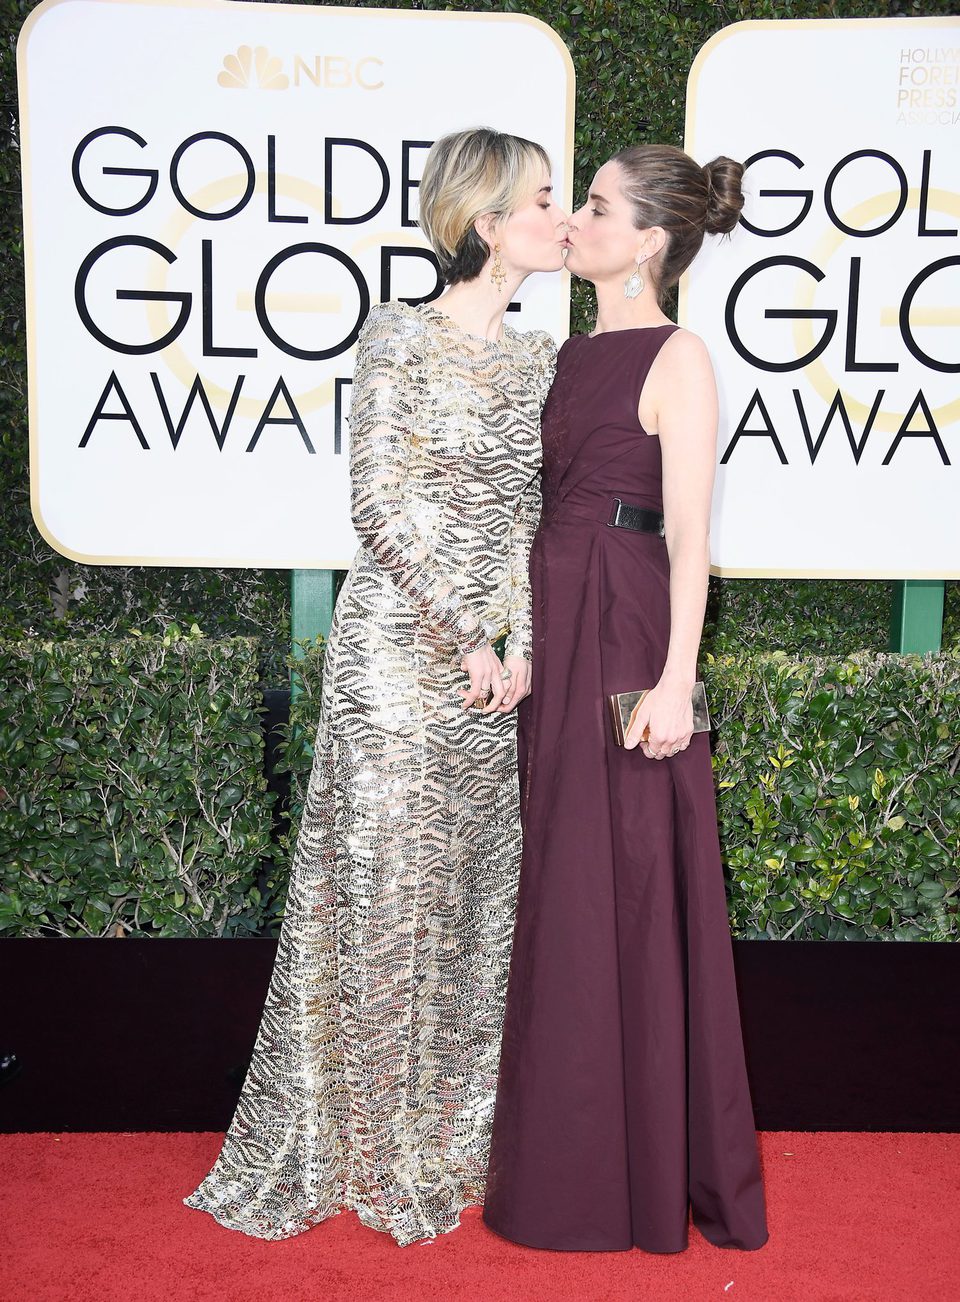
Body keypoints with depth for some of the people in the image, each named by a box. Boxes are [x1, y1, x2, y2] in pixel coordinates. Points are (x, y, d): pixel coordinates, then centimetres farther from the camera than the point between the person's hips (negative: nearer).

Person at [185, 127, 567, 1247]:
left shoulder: (537, 357, 12)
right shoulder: (400, 336, -6)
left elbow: (533, 514, 11)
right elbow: (382, 504, -12)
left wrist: (519, 641, -2)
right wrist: (463, 637, -13)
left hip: (498, 661, 6)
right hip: (400, 647, -6)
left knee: (476, 888, 10)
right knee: (383, 883, 0)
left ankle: (450, 1131, 25)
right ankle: (359, 1144, 17)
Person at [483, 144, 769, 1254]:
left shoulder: (677, 357, -7)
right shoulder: (575, 353, 16)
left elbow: (688, 535, -13)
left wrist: (676, 681, -19)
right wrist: (526, 638, 14)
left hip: (623, 635, -8)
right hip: (549, 630, 8)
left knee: (622, 886, 0)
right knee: (556, 887, 12)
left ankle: (644, 1169, 17)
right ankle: (565, 1149, 28)